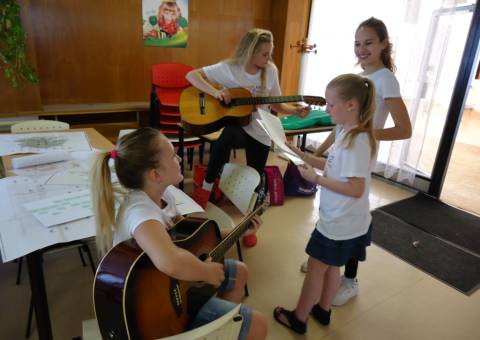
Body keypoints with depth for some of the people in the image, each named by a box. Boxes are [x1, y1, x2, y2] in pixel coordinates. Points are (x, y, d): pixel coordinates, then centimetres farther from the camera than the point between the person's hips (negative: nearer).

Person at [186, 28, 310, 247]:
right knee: (228, 136, -41)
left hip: (259, 133, 3)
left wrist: (295, 111, -11)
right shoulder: (229, 68, -10)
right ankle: (206, 186, -20)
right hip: (234, 125, -3)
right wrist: (216, 92, -28)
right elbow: (191, 75, -13)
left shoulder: (271, 71, -1)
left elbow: (276, 105, 7)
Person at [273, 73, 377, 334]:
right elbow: (335, 167, 9)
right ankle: (322, 310, 44)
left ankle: (298, 318, 28)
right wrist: (302, 156, 2)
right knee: (331, 267, 23)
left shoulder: (357, 142, -27)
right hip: (341, 220, 9)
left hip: (339, 223, -9)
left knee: (316, 268, 8)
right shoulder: (346, 132, 2)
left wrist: (316, 179, -24)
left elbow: (356, 189, -28)